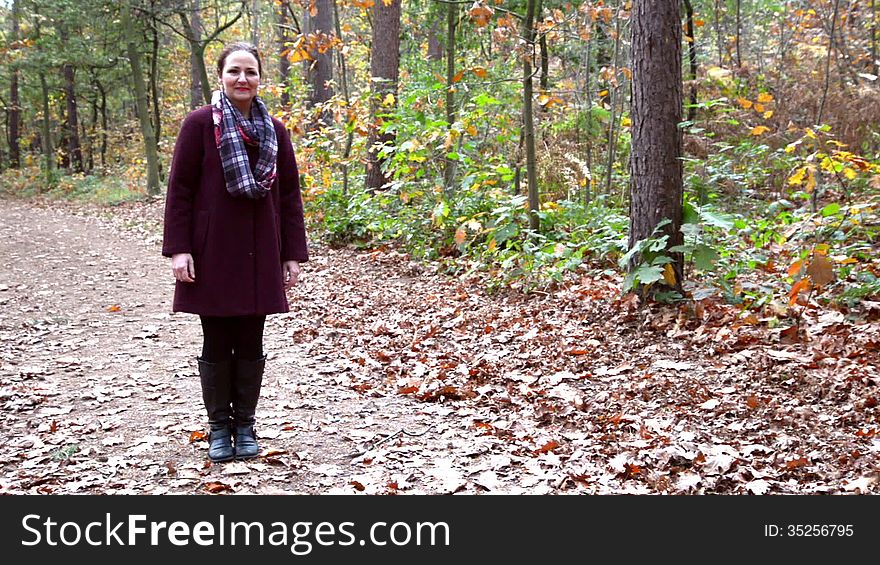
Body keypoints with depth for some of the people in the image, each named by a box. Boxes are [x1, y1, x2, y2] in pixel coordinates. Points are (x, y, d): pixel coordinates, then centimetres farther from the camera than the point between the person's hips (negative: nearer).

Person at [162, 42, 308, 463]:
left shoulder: (275, 130, 7)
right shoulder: (199, 123, -3)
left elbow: (289, 194, 9)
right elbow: (179, 189, -4)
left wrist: (292, 254, 5)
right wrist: (178, 249, -10)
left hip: (259, 253, 3)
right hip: (212, 251, -3)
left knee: (250, 345, 8)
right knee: (216, 344, 5)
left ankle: (245, 426, 20)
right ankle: (219, 428, 18)